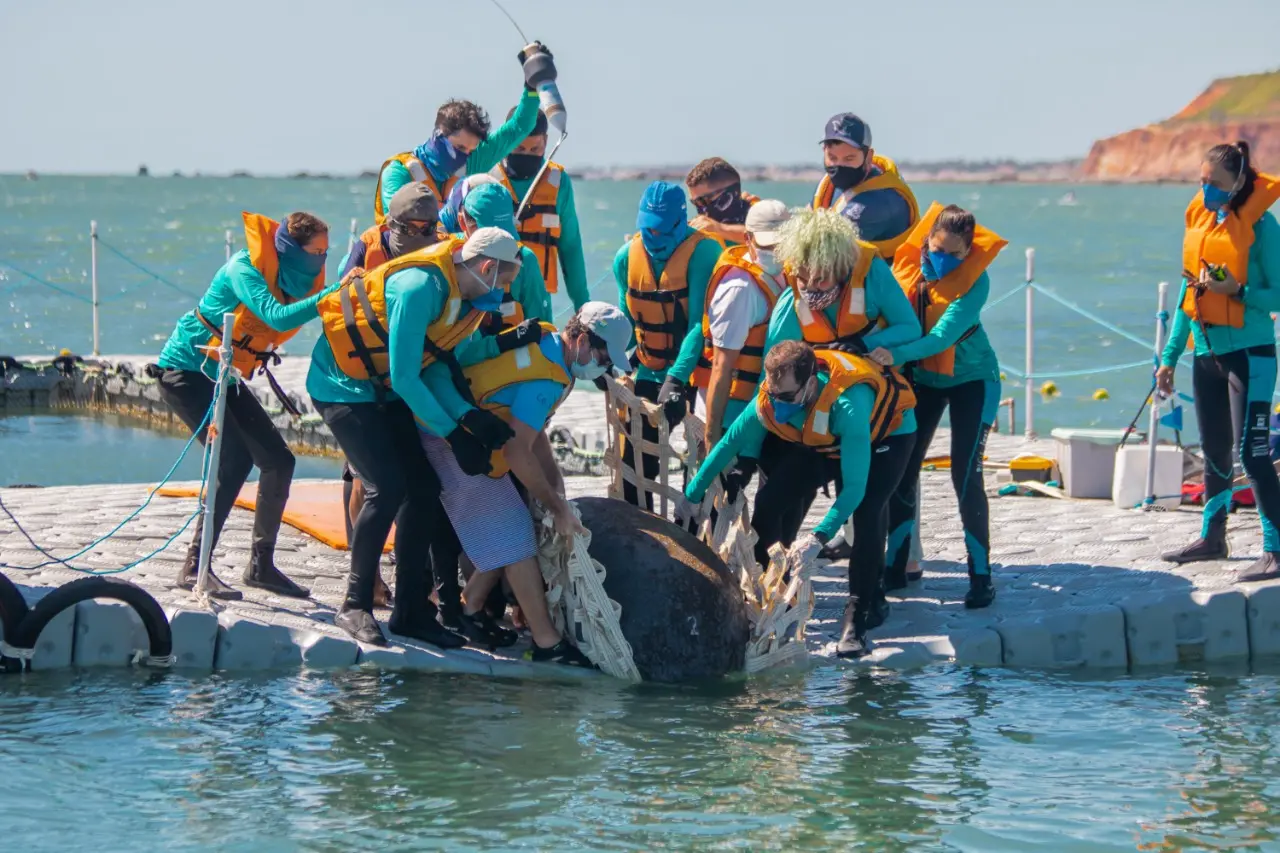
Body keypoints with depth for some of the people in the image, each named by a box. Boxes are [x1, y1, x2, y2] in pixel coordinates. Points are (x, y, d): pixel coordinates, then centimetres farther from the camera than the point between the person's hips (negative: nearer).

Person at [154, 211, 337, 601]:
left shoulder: (295, 276, 1)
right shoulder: (244, 269, -23)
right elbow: (277, 317, -38)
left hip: (224, 379, 9)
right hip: (185, 372, -9)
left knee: (278, 461, 3)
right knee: (233, 459, -21)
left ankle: (261, 565, 13)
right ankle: (194, 567, -18)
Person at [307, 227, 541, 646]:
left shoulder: (463, 292, 0)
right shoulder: (422, 286, -28)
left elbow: (441, 358, -4)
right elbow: (405, 378, -27)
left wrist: (500, 344, -17)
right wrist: (455, 434, -23)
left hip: (384, 392, 9)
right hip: (342, 387, -9)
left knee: (423, 488, 3)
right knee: (387, 488, -19)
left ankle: (410, 612, 9)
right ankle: (355, 607, -8)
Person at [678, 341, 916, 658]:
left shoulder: (848, 405, -45)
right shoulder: (769, 402, -28)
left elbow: (854, 486, -43)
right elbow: (730, 445, -10)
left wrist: (819, 537, -51)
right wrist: (692, 495, -4)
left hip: (888, 433, -6)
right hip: (826, 440, 6)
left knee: (866, 514, -28)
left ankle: (857, 623, -23)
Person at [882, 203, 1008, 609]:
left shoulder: (975, 278, -25)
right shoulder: (908, 263, -14)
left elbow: (946, 333, -35)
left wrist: (898, 355, -48)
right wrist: (876, 352, -23)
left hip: (971, 380, -4)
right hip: (921, 378, 4)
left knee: (966, 476, -11)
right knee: (902, 471, 2)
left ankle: (981, 577, -2)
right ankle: (895, 568, 15)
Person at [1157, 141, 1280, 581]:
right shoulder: (1200, 219, 8)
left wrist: (1237, 291, -27)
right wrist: (1170, 357, 16)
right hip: (1207, 351, 7)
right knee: (1214, 450, 16)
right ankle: (1212, 537, 29)